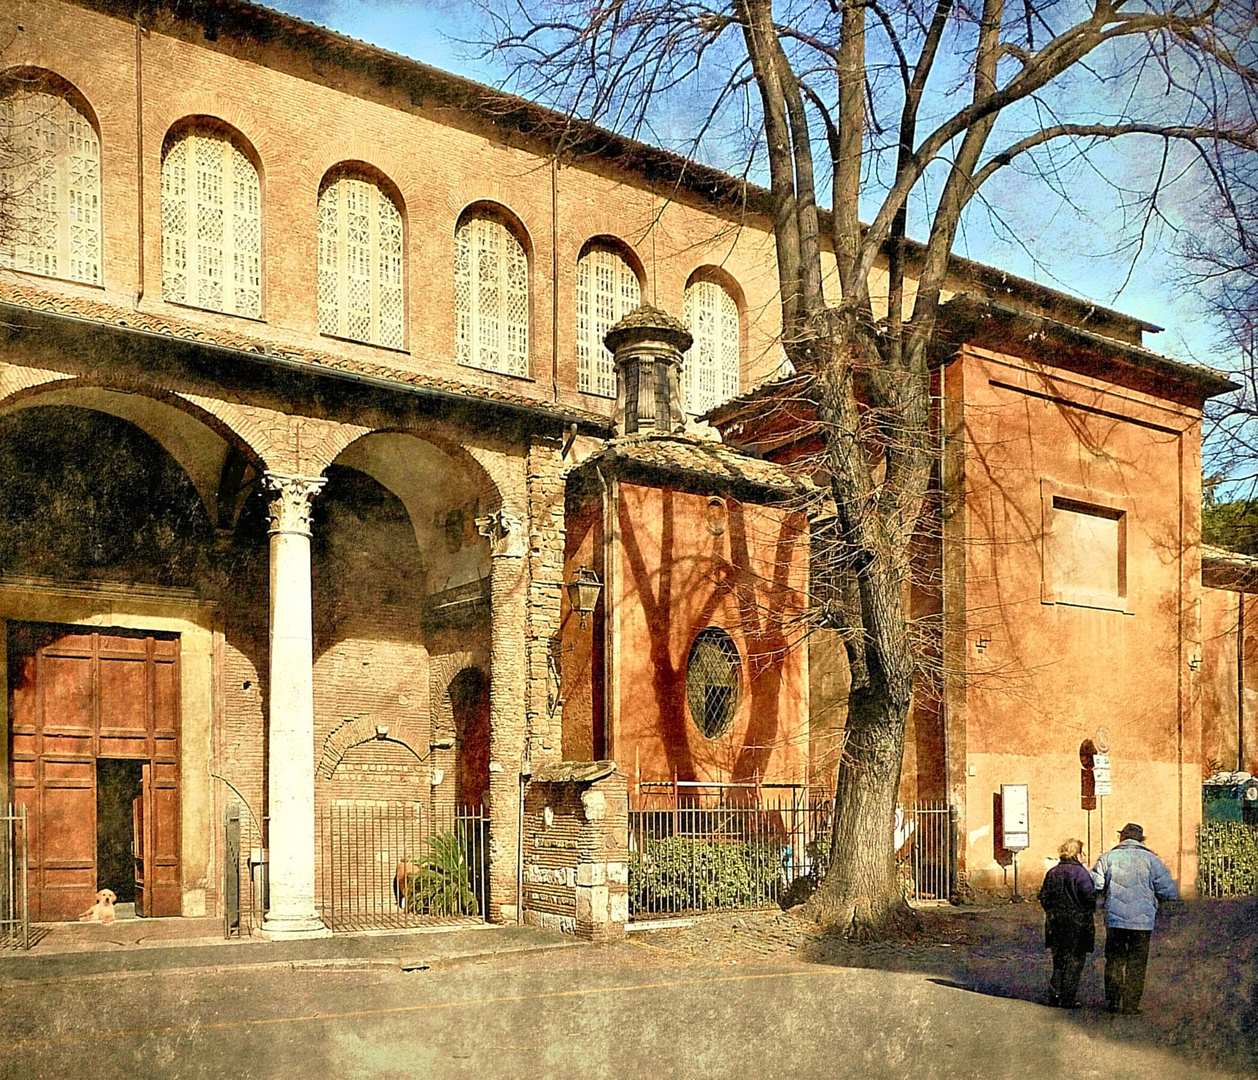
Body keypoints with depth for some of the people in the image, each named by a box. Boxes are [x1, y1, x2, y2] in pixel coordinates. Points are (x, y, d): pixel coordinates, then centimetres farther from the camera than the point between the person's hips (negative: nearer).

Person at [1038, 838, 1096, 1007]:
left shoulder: (1052, 873, 6)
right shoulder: (1080, 872, -12)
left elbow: (1044, 897, 8)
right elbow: (1089, 896, -16)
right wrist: (1090, 912, 2)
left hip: (1056, 924, 5)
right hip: (1077, 924, -5)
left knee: (1059, 960, 16)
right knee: (1075, 961, 3)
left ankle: (1054, 993, 10)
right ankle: (1068, 999, 4)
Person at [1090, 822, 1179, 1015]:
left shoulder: (1108, 858, 2)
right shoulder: (1150, 859, -1)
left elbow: (1094, 885, -3)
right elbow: (1169, 891, -3)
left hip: (1114, 919, 1)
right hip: (1142, 921, -1)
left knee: (1114, 960, 12)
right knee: (1136, 964, 5)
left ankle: (1112, 1002, 12)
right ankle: (1131, 1006, 5)